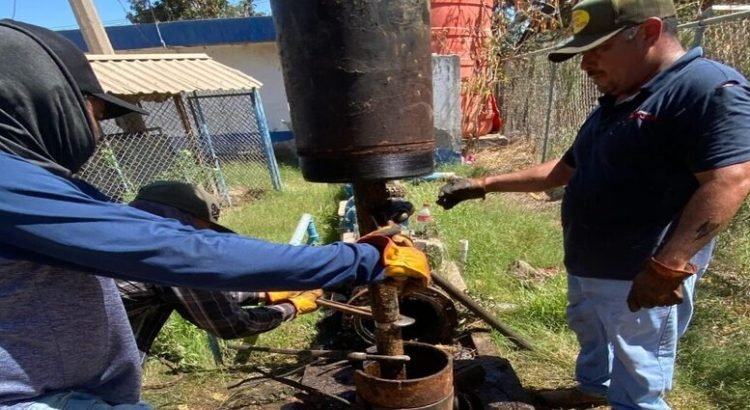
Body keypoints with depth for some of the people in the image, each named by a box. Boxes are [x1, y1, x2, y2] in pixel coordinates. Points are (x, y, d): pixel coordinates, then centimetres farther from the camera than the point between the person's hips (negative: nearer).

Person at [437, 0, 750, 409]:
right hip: (587, 268, 9)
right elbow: (564, 170, 16)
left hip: (642, 279, -9)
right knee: (591, 337, 30)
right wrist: (484, 184, 10)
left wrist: (667, 267, -32)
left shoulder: (709, 88, -18)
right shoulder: (614, 103, 11)